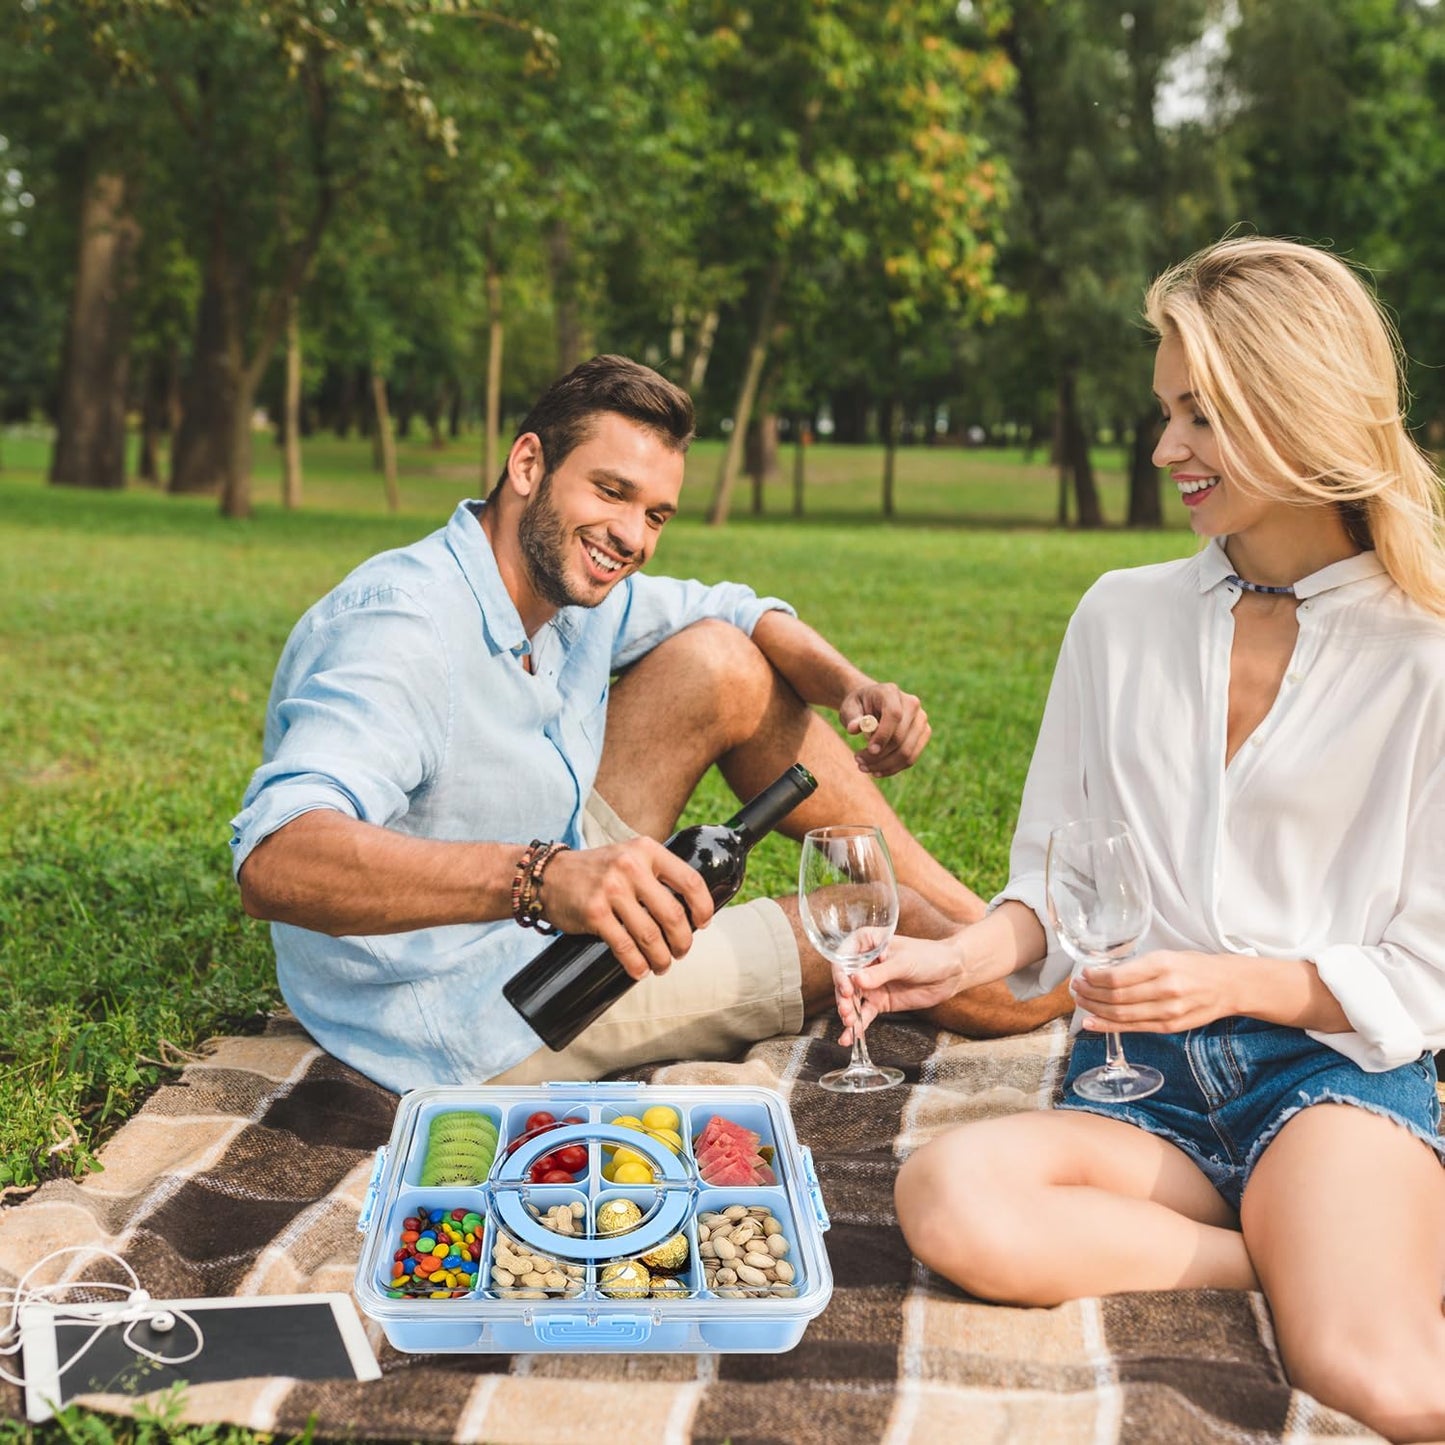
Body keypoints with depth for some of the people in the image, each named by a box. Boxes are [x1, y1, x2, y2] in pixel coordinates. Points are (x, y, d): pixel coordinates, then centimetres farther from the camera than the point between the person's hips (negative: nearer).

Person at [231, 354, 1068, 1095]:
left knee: (721, 664, -1)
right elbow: (274, 860, -44)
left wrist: (853, 686, -11)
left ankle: (976, 916, 10)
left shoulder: (576, 589, -4)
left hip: (545, 909, 8)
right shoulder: (404, 628, -29)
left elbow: (743, 614, 11)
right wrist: (540, 878, -58)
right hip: (477, 1023, -8)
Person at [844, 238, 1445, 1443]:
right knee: (949, 1197, -29)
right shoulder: (1123, 617, 9)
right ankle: (1298, 1264, -12)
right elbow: (1052, 877, 11)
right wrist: (967, 956, -9)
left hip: (1334, 1068, -4)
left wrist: (1232, 983, -16)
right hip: (1139, 1082, 5)